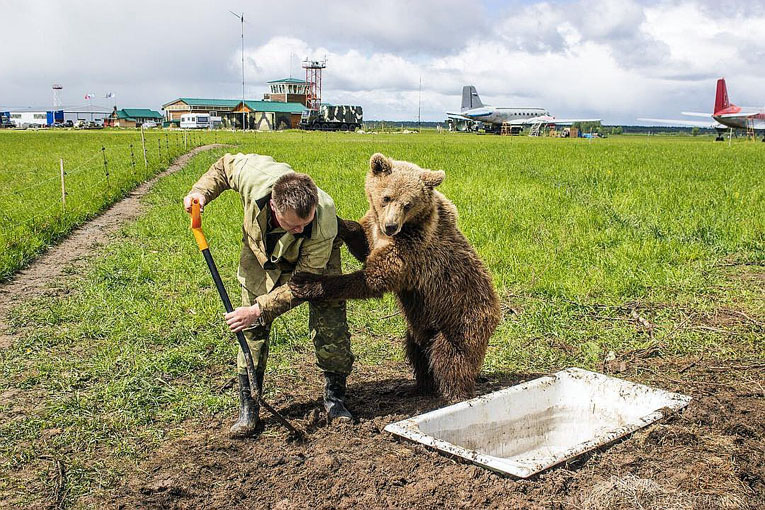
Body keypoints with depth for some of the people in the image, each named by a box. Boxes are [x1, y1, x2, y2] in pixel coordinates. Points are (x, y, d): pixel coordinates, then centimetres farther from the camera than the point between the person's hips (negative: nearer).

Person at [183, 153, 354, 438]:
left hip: (315, 259, -2)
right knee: (252, 331, -2)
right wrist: (201, 192, -26)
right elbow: (224, 165, -12)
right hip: (261, 253, 2)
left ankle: (334, 397, 12)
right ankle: (247, 407, 7)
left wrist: (260, 310, -37)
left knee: (330, 329, -9)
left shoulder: (324, 225, -43)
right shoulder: (253, 174, -39)